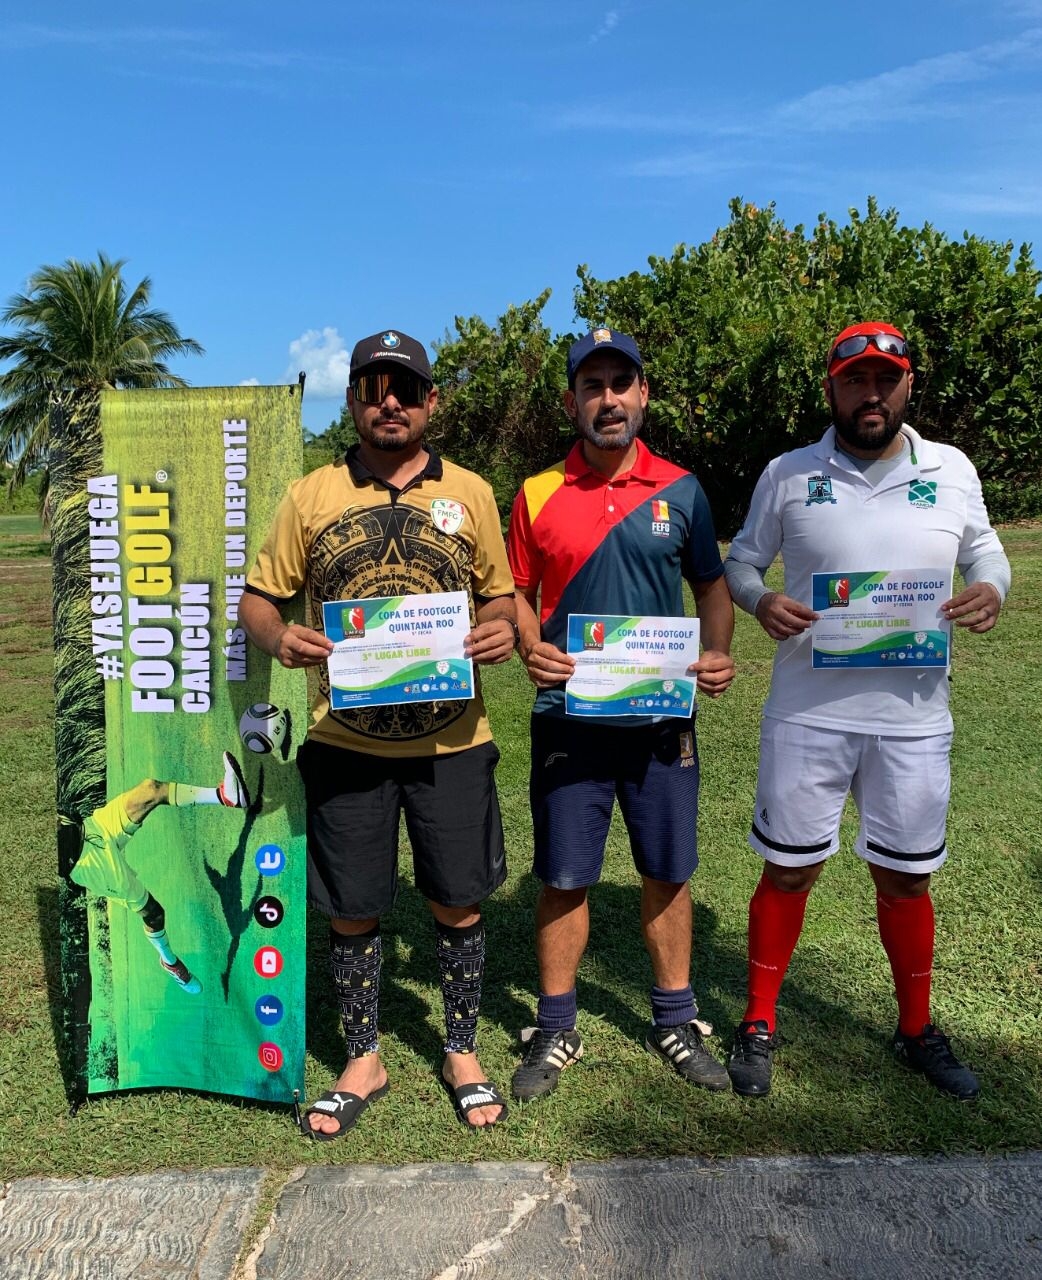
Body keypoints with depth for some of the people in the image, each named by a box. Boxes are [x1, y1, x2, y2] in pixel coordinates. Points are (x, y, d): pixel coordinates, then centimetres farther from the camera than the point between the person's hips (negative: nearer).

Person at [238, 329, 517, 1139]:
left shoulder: (470, 493, 4)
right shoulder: (311, 496, 3)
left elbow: (498, 593, 12)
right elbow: (259, 597, 7)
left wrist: (502, 628, -11)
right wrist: (278, 637, -16)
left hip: (450, 739, 0)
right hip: (346, 742, 0)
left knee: (458, 902, 10)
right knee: (352, 911, 11)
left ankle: (463, 1053, 34)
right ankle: (363, 1062, 34)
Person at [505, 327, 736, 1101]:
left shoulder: (680, 489, 3)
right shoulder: (537, 494, 1)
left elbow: (712, 584, 9)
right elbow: (517, 592, 6)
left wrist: (719, 653, -9)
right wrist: (530, 647, -14)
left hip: (662, 717, 1)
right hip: (568, 718, -1)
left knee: (668, 873, 12)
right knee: (564, 879, 7)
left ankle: (676, 1023, 32)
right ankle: (556, 1031, 26)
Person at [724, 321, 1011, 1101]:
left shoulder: (953, 471, 3)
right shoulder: (789, 474, -1)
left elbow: (985, 550, 14)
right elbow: (741, 561, 6)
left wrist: (992, 590, -10)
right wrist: (761, 602, -16)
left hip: (914, 719, 2)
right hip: (808, 714, -1)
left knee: (906, 878, 15)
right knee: (789, 871, 9)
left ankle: (917, 1030, 38)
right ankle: (760, 1024, 29)